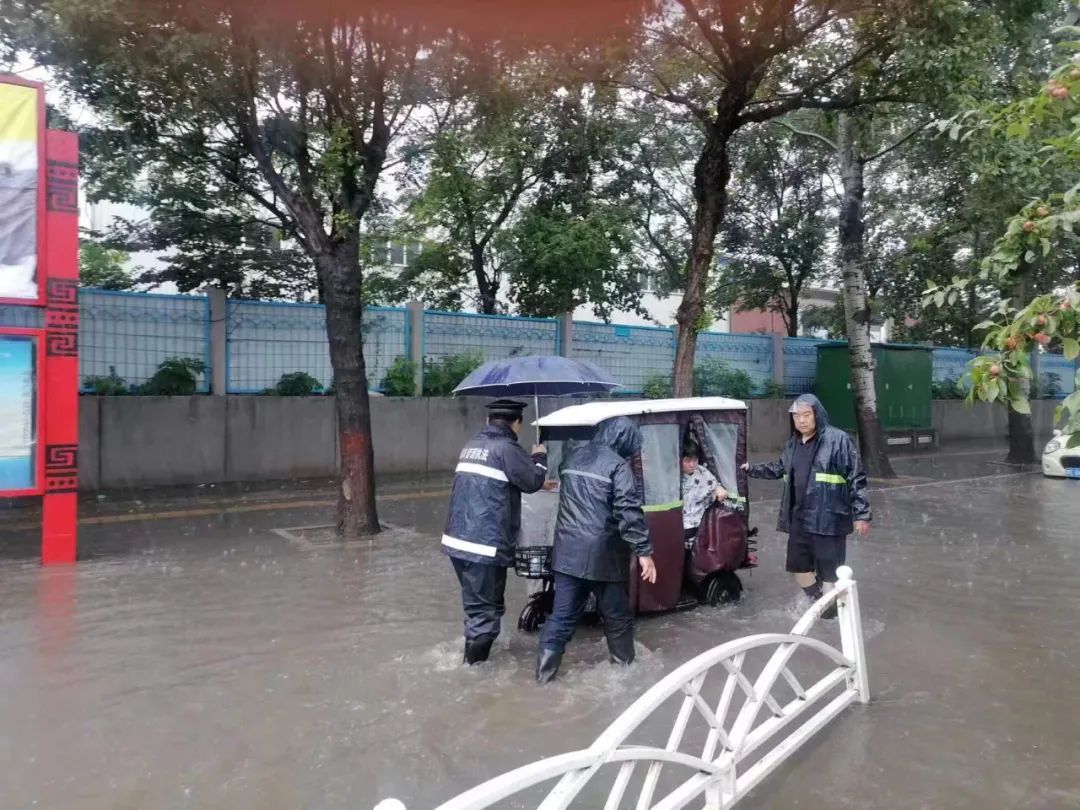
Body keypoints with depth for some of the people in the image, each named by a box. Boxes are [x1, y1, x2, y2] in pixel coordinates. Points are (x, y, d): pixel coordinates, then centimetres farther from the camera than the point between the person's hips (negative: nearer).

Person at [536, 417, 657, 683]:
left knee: (563, 613, 11)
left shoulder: (572, 457, 11)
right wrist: (644, 551, -15)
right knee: (617, 614, 14)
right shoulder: (618, 466, -11)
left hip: (567, 551, 6)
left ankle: (545, 669, 12)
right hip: (603, 554, -6)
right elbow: (629, 512, -17)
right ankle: (624, 664, 29)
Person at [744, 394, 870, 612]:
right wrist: (751, 469, 20)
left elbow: (856, 479, -11)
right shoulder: (793, 444, 11)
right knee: (798, 565, 17)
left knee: (829, 570, 2)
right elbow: (779, 469, 28)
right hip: (799, 519, 7)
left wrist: (861, 514, -14)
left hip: (828, 519, -7)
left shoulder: (838, 440, -10)